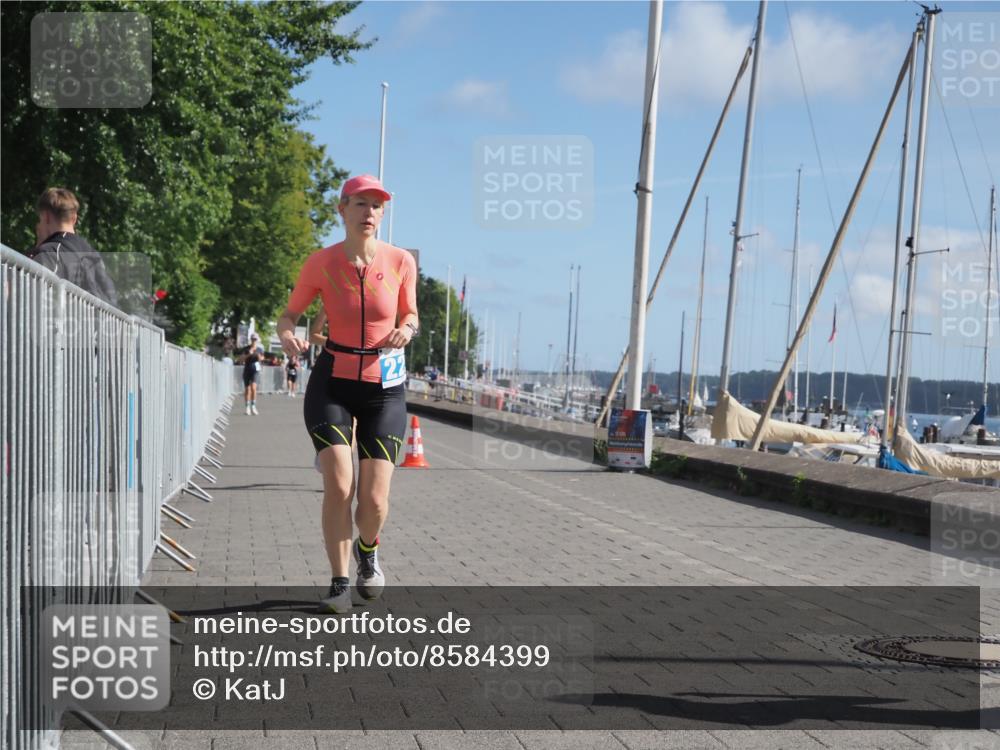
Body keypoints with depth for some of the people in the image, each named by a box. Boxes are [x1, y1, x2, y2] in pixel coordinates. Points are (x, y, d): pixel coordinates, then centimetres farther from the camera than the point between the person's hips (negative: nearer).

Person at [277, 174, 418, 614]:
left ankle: (367, 549, 31)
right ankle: (339, 584, 3)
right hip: (332, 384, -1)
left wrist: (407, 329, -13)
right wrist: (287, 335, -21)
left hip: (384, 388, 1)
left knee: (374, 500, -5)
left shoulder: (400, 261, -4)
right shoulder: (321, 263, -6)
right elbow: (288, 314, 3)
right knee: (338, 487, -15)